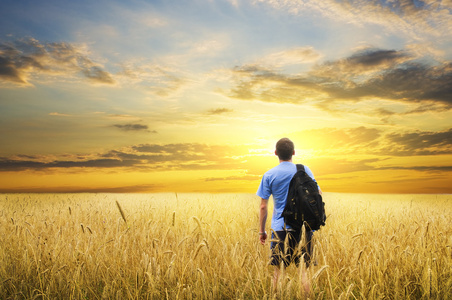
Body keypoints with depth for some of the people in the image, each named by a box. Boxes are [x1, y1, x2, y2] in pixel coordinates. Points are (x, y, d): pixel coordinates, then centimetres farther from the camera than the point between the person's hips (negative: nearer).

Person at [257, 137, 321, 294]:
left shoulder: (269, 175, -2)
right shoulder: (304, 170, 1)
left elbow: (263, 207, -2)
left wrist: (261, 231, 7)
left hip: (280, 228, -1)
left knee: (279, 270, 7)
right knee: (304, 269, 7)